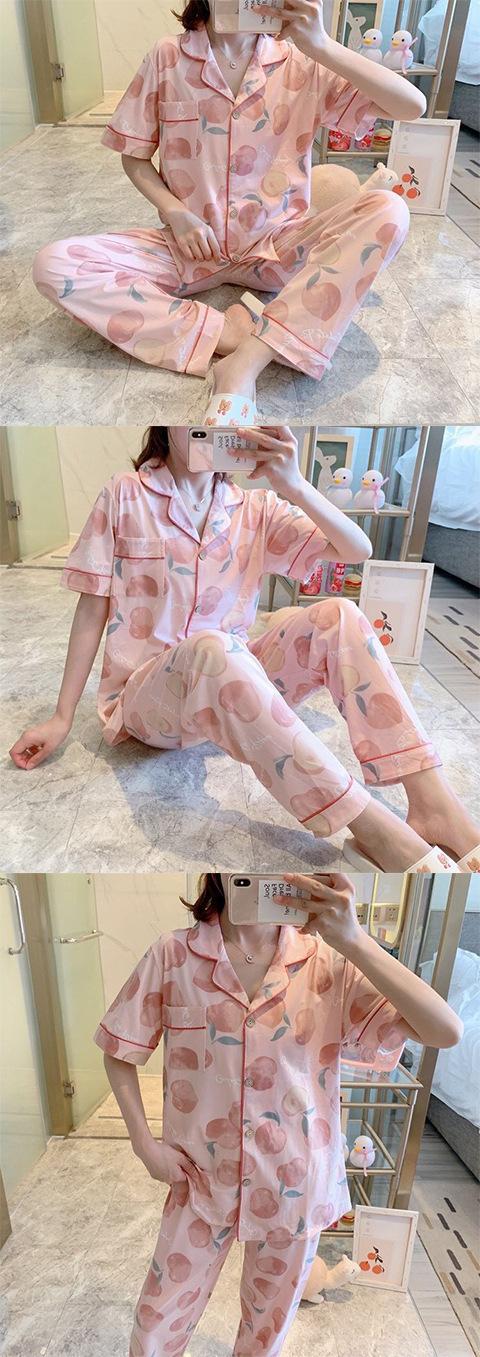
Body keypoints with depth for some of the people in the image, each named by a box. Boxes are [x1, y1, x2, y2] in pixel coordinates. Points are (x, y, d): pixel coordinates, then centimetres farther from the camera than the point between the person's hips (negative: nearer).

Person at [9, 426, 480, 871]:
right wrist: (62, 719, -4)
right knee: (211, 647, -37)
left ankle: (433, 804, -30)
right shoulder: (125, 496, -1)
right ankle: (378, 831, -40)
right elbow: (93, 607, -1)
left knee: (338, 617, -20)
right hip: (146, 694, -3)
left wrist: (294, 485, -21)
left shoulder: (255, 507, 5)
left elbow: (358, 550, -5)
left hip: (235, 684, 4)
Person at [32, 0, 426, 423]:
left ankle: (243, 368, -36)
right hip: (190, 245, 0)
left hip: (279, 246, 0)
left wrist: (322, 46, -21)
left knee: (388, 211, -27)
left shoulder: (302, 63, -2)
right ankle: (228, 335, -28)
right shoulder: (168, 57, 0)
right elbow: (135, 155, 9)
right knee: (54, 265, -21)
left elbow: (414, 107, -10)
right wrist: (174, 211, -11)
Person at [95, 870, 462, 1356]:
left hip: (296, 1185, 1)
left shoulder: (329, 962, -16)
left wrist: (352, 939, -36)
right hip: (201, 1180, 0)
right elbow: (120, 1051, -1)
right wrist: (145, 1144, -9)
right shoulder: (173, 955, -16)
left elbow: (446, 1031, -26)